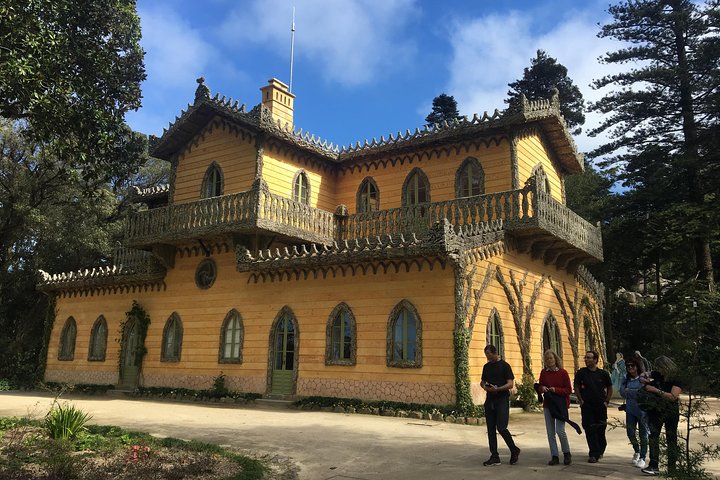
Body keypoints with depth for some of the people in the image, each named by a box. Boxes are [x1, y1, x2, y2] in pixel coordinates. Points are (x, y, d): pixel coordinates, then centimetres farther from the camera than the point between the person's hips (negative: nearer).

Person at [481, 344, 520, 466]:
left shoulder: (504, 365, -5)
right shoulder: (486, 366, 13)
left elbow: (510, 384, -11)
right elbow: (482, 381, 22)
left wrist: (498, 389, -25)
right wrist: (484, 386, -1)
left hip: (502, 399, -6)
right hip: (490, 400, 6)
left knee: (501, 428, -11)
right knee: (491, 429, 6)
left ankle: (514, 451, 13)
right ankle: (494, 457, 14)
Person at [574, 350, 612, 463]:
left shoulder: (603, 373, 0)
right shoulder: (581, 373, -1)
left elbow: (609, 388, 11)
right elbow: (576, 387, 5)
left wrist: (606, 401, 3)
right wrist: (581, 400, -2)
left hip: (600, 406, 1)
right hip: (587, 406, -1)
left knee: (601, 429, 10)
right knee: (589, 429, -4)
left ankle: (600, 450, 32)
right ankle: (594, 454, 2)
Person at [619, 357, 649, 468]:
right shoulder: (626, 379, 6)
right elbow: (622, 392, -1)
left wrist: (628, 391, -10)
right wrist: (635, 393, -13)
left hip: (642, 410, -4)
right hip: (630, 410, 4)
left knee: (643, 434, 3)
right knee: (630, 433, 8)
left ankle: (642, 458, 15)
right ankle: (637, 451, 34)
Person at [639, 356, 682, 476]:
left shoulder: (676, 379, -15)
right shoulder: (656, 374, -1)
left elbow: (673, 397, -26)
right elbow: (642, 378, 16)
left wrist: (656, 390, -25)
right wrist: (644, 380, -7)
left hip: (671, 412, -4)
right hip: (656, 411, 4)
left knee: (671, 439, 8)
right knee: (653, 436, -5)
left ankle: (671, 468, 17)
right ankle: (654, 466, -5)